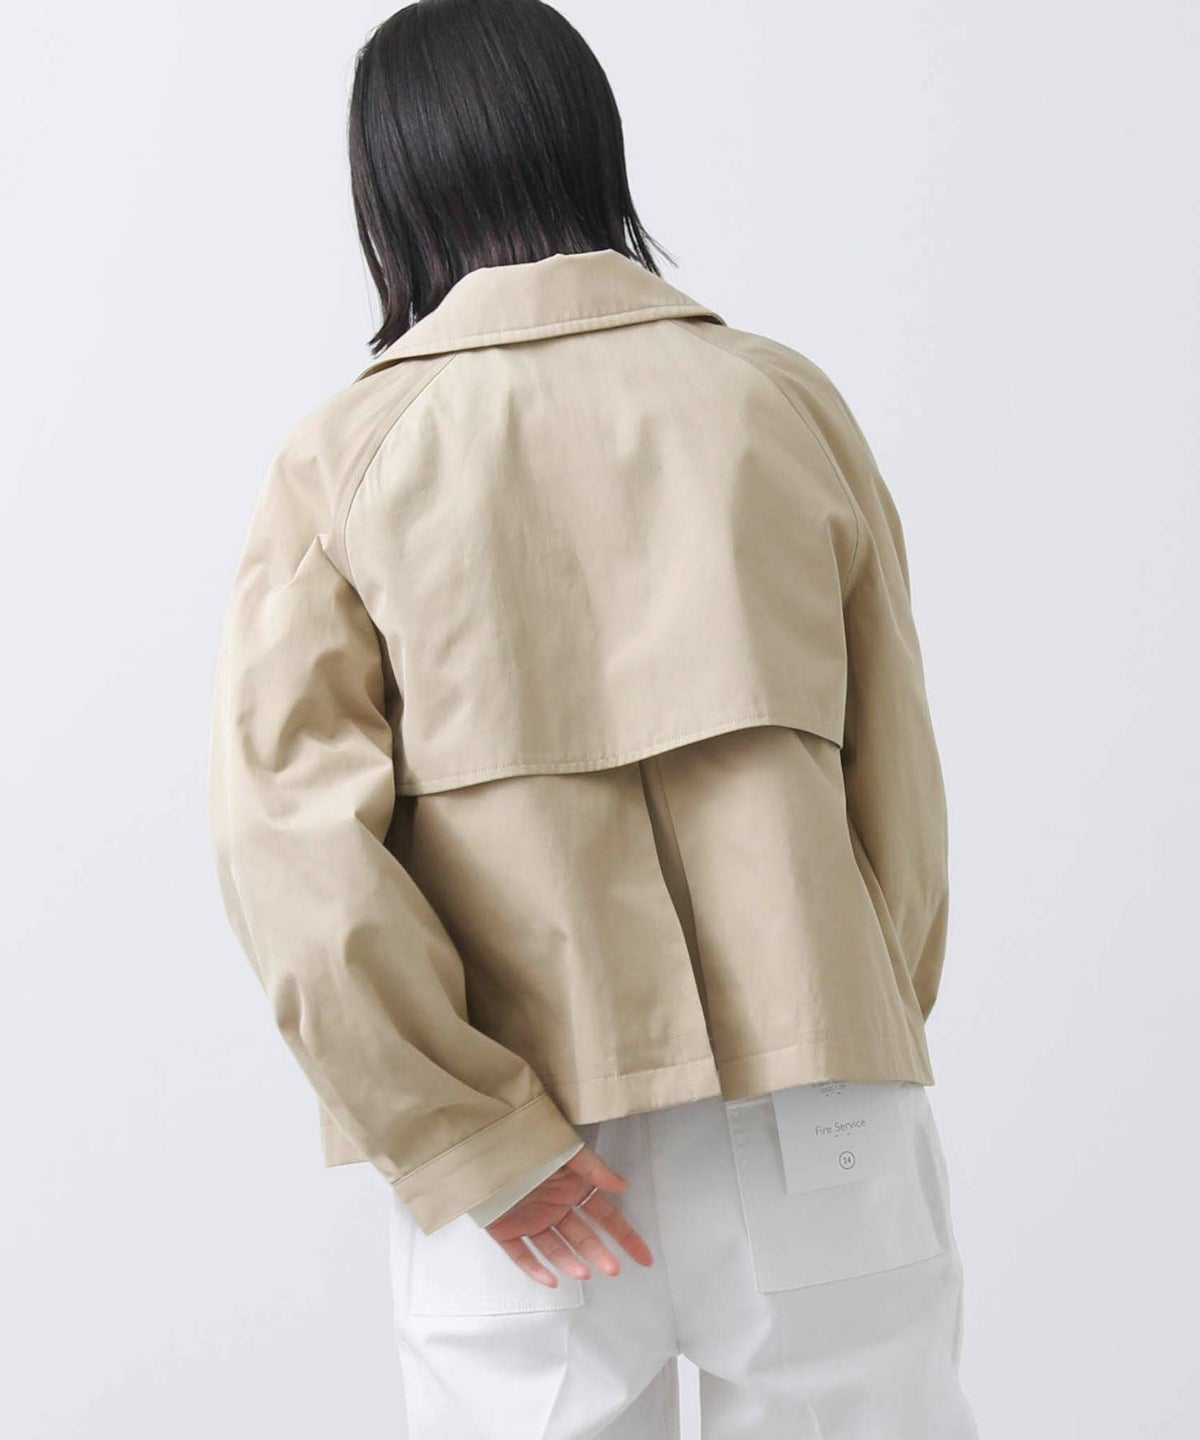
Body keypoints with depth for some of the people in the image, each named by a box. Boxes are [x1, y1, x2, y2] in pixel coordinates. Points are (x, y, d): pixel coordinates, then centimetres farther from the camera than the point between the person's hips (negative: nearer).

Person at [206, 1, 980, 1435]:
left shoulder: (342, 457, -1)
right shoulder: (785, 398, 2)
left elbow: (288, 824, -12)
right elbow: (895, 779, 5)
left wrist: (468, 1136, -10)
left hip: (518, 1156, 0)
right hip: (807, 1102, 1)